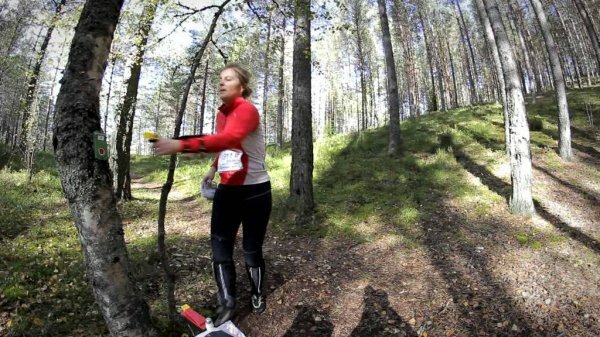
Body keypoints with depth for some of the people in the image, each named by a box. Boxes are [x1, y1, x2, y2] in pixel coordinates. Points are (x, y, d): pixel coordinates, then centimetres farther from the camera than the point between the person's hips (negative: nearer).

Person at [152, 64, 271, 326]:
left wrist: (180, 145, -44)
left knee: (251, 249, 7)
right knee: (220, 246, 0)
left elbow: (229, 139, -37)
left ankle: (257, 294, 35)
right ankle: (226, 304, 17)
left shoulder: (247, 110, -16)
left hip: (254, 190, -6)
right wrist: (214, 168, 14)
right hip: (227, 189, 6)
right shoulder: (222, 113, 9)